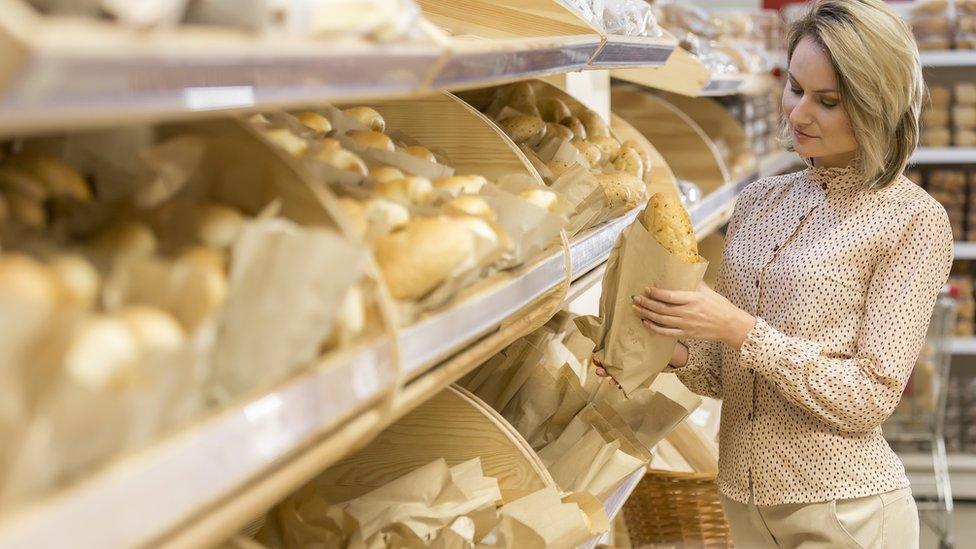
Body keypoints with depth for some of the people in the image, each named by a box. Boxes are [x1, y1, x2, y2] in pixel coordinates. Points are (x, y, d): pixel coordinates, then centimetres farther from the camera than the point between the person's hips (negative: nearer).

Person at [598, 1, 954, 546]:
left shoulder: (914, 220, -10)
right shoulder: (759, 200, 6)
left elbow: (870, 398, -15)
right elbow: (726, 373, 11)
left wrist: (743, 331, -21)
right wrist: (679, 356, -9)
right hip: (745, 497, 5)